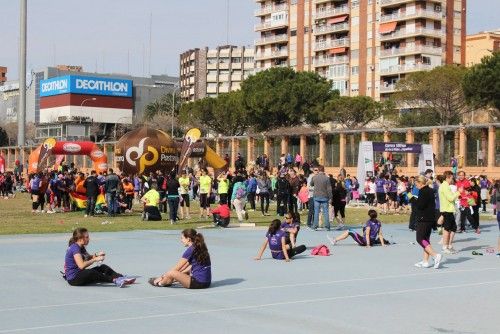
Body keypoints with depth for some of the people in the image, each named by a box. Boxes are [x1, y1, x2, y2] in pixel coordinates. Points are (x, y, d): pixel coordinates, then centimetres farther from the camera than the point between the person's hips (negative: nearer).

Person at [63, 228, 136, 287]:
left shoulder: (81, 247, 11)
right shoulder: (75, 248, -19)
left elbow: (88, 258, 26)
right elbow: (81, 265, -31)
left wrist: (96, 255, 4)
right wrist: (95, 259, -21)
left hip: (80, 274, 11)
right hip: (73, 278, -11)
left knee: (103, 267, 6)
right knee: (91, 273, -38)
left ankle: (122, 278, -9)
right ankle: (115, 280, -40)